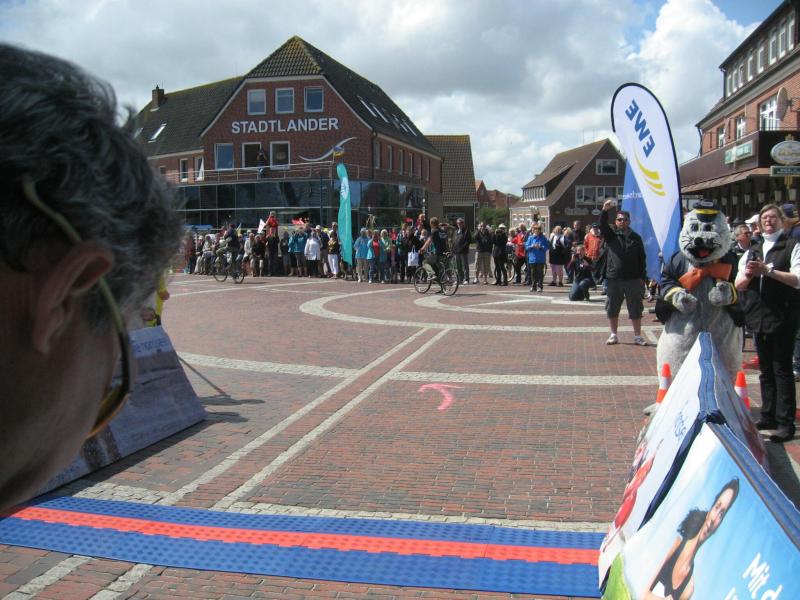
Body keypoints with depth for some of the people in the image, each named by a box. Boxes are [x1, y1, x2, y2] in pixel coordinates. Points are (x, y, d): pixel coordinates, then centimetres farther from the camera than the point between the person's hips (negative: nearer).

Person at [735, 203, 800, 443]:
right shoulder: (752, 251, 16)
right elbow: (739, 285, 12)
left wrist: (769, 271, -22)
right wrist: (747, 274, -9)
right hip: (758, 316, 6)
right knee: (765, 369, 12)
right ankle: (768, 416, 21)